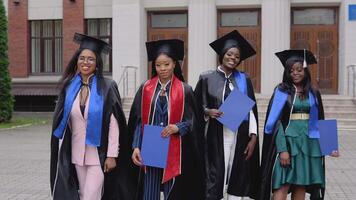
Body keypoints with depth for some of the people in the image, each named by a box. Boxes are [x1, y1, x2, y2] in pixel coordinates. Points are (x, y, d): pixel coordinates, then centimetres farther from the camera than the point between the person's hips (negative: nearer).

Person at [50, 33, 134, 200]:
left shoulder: (107, 87, -9)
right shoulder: (69, 87, 3)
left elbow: (114, 124, -11)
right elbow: (61, 122, 9)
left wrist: (112, 155, -14)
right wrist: (62, 151, 7)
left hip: (99, 153, -4)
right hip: (76, 153, 5)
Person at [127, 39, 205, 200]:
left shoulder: (184, 90, 1)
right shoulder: (145, 89, 5)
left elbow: (191, 121, 2)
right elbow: (138, 121, 5)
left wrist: (177, 128, -18)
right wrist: (136, 147, -5)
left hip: (174, 151, -1)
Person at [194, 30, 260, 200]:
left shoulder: (244, 80, 8)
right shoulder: (207, 78, 3)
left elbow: (251, 109, 6)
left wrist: (253, 137, -1)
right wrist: (208, 112, -14)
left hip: (239, 136, 2)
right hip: (216, 136, -2)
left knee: (237, 180, 6)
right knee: (214, 179, -4)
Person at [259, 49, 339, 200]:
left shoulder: (313, 94, 10)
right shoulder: (281, 92, 0)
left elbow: (319, 122, 14)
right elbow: (276, 122, -7)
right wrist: (282, 149, -17)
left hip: (308, 143, 4)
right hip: (287, 141, -4)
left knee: (301, 187, 6)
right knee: (282, 186, -10)